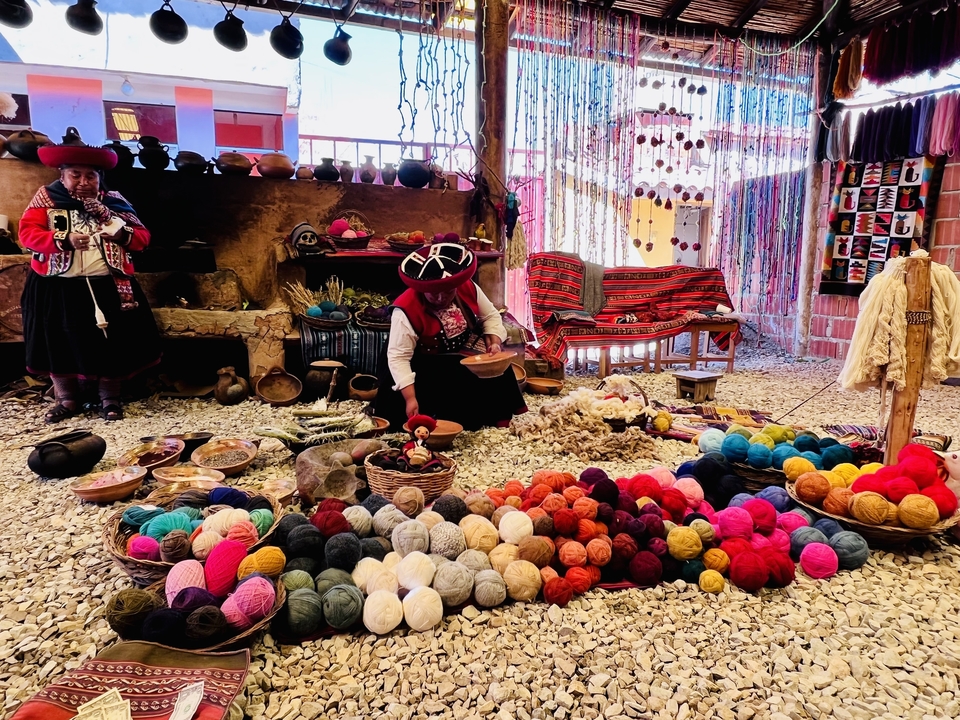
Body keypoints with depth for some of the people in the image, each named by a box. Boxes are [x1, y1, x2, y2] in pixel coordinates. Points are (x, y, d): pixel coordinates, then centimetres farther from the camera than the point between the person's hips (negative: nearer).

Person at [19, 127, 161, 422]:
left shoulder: (113, 200, 9)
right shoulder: (46, 198, 5)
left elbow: (143, 236, 7)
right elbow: (27, 234, -5)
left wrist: (124, 235, -14)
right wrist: (64, 239, -21)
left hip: (108, 286, 0)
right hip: (58, 288, 0)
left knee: (109, 343, 3)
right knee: (60, 343, 7)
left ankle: (110, 398, 18)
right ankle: (67, 399, 23)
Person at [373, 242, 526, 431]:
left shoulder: (468, 288, -14)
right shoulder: (407, 309, -29)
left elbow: (491, 316, 2)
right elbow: (398, 357, -29)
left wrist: (495, 342, -17)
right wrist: (410, 398, -36)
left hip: (467, 354, 5)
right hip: (427, 364, -4)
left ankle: (496, 417, 8)